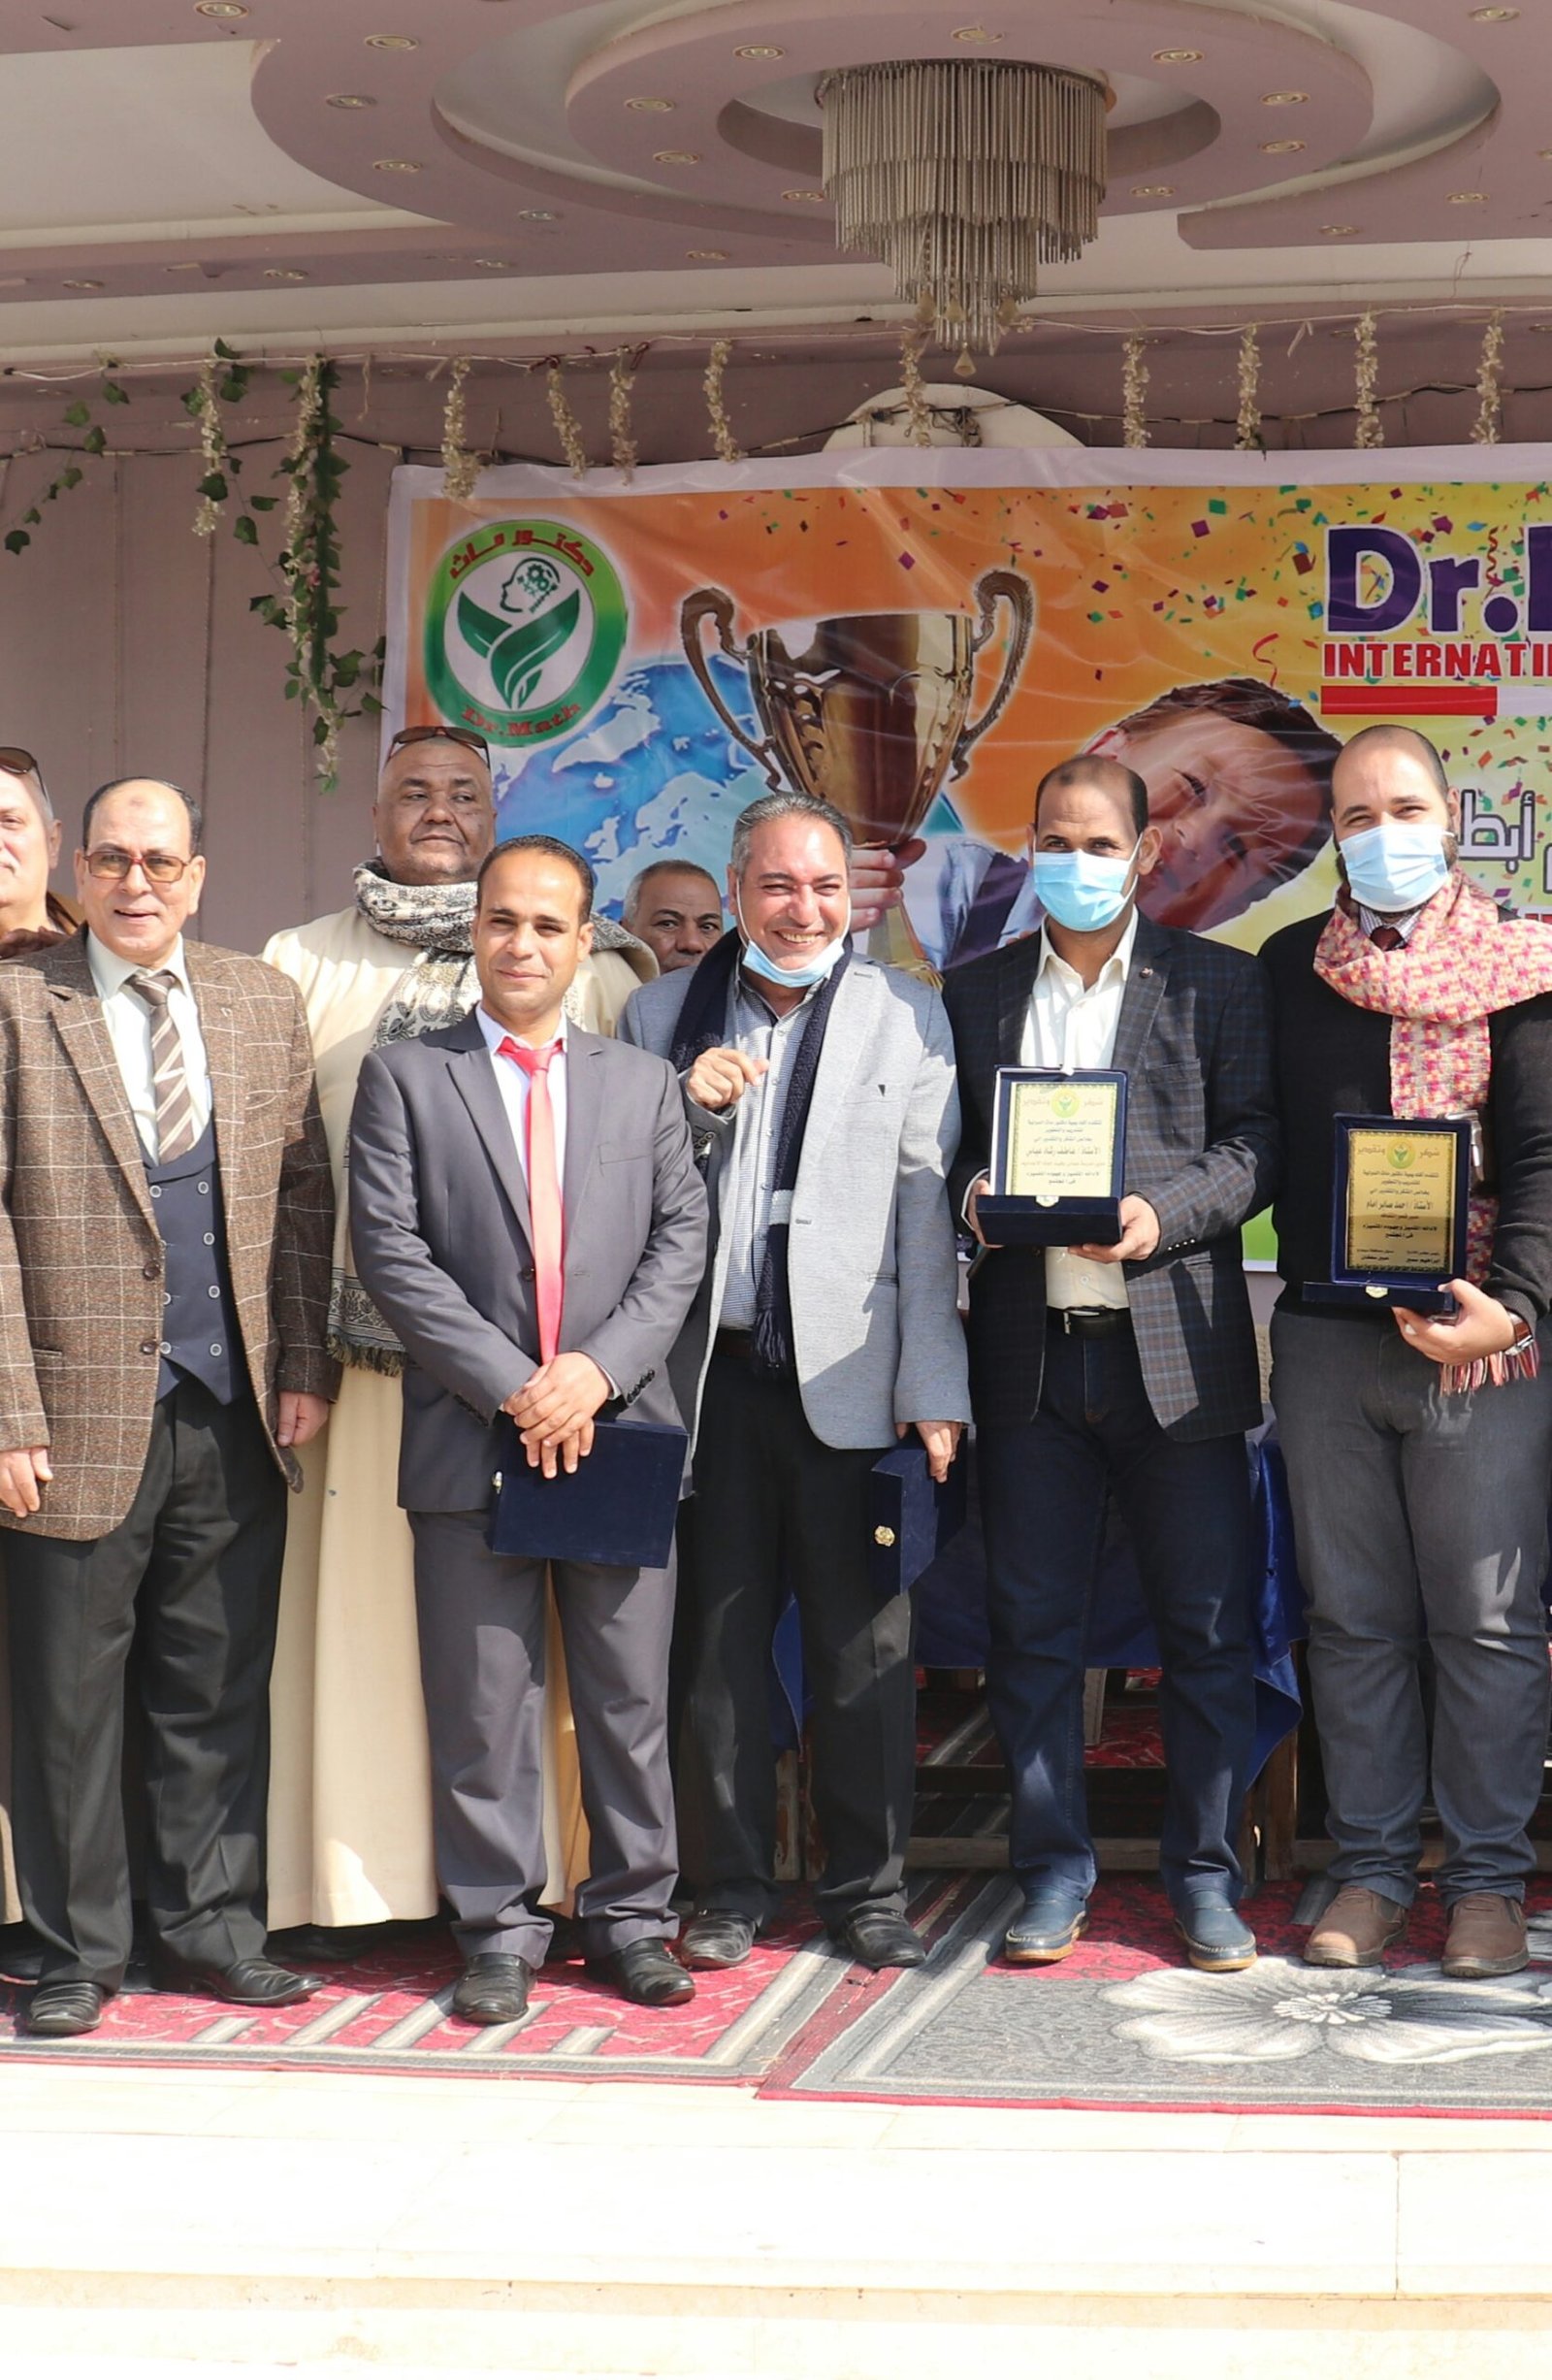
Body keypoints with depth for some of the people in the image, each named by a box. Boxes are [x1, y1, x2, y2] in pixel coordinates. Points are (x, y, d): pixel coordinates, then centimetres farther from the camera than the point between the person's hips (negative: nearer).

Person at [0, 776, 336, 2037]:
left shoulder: (264, 1002, 9)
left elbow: (305, 1198, 10)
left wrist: (307, 1368, 3)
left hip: (236, 1413, 3)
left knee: (220, 1689, 11)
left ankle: (214, 1927, 24)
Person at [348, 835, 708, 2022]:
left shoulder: (645, 1083, 12)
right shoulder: (403, 1077, 4)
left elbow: (682, 1243, 4)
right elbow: (391, 1251, -4)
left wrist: (600, 1367, -11)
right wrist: (512, 1385, -12)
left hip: (619, 1426, 2)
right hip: (470, 1436, -2)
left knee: (632, 1697, 6)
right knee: (483, 1707, 3)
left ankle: (631, 1913, 18)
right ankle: (500, 1931, 13)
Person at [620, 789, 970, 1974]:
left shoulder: (908, 1014, 5)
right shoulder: (663, 1015, 9)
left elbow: (926, 1210, 1)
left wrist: (934, 1391, -4)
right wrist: (687, 1109, -9)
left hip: (850, 1381, -1)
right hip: (709, 1375, 1)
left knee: (865, 1646, 3)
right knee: (718, 1640, 7)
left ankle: (869, 1889, 15)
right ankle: (730, 1887, 18)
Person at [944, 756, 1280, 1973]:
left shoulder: (1219, 982, 6)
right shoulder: (977, 991, 13)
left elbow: (1256, 1143, 0)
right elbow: (949, 1144, 14)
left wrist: (1161, 1214, -17)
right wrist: (972, 1192, -8)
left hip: (1176, 1344, -2)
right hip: (1028, 1351, 2)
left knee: (1207, 1628, 2)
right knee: (1033, 1627, 5)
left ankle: (1207, 1876, 14)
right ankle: (1055, 1873, 16)